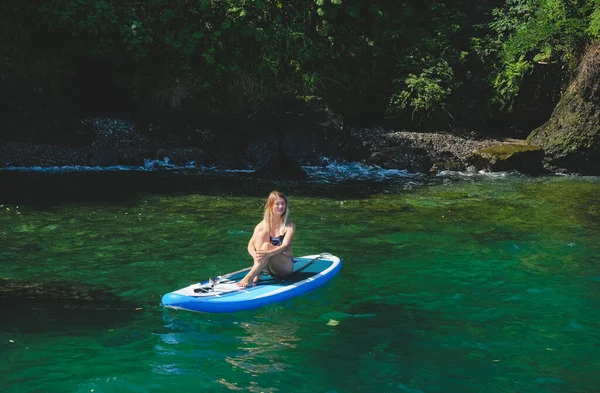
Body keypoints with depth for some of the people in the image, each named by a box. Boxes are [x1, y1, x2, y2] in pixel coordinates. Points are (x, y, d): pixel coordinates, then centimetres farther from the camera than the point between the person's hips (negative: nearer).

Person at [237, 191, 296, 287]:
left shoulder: (290, 226, -4)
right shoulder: (262, 225, 3)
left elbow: (285, 246, -20)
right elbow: (250, 245, -9)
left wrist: (268, 254, -40)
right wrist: (255, 255, -33)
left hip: (285, 266, -3)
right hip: (267, 267, 3)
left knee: (266, 246, -30)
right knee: (262, 234, -20)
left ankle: (250, 276, -43)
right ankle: (257, 274, -28)